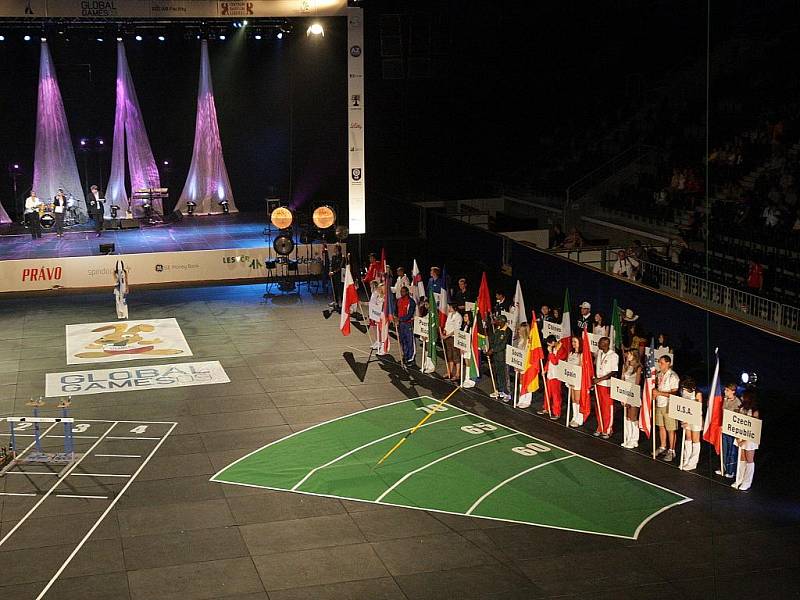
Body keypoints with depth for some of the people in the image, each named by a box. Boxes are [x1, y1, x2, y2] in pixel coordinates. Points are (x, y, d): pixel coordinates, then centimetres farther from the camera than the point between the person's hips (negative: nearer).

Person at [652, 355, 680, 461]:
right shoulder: (658, 374, 7)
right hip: (659, 404, 7)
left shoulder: (673, 376, -16)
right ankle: (662, 448, 30)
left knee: (670, 429, 1)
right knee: (661, 426, 17)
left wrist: (659, 393, -21)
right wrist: (654, 391, -1)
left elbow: (673, 393, -20)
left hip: (669, 406, -7)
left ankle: (671, 451, 11)